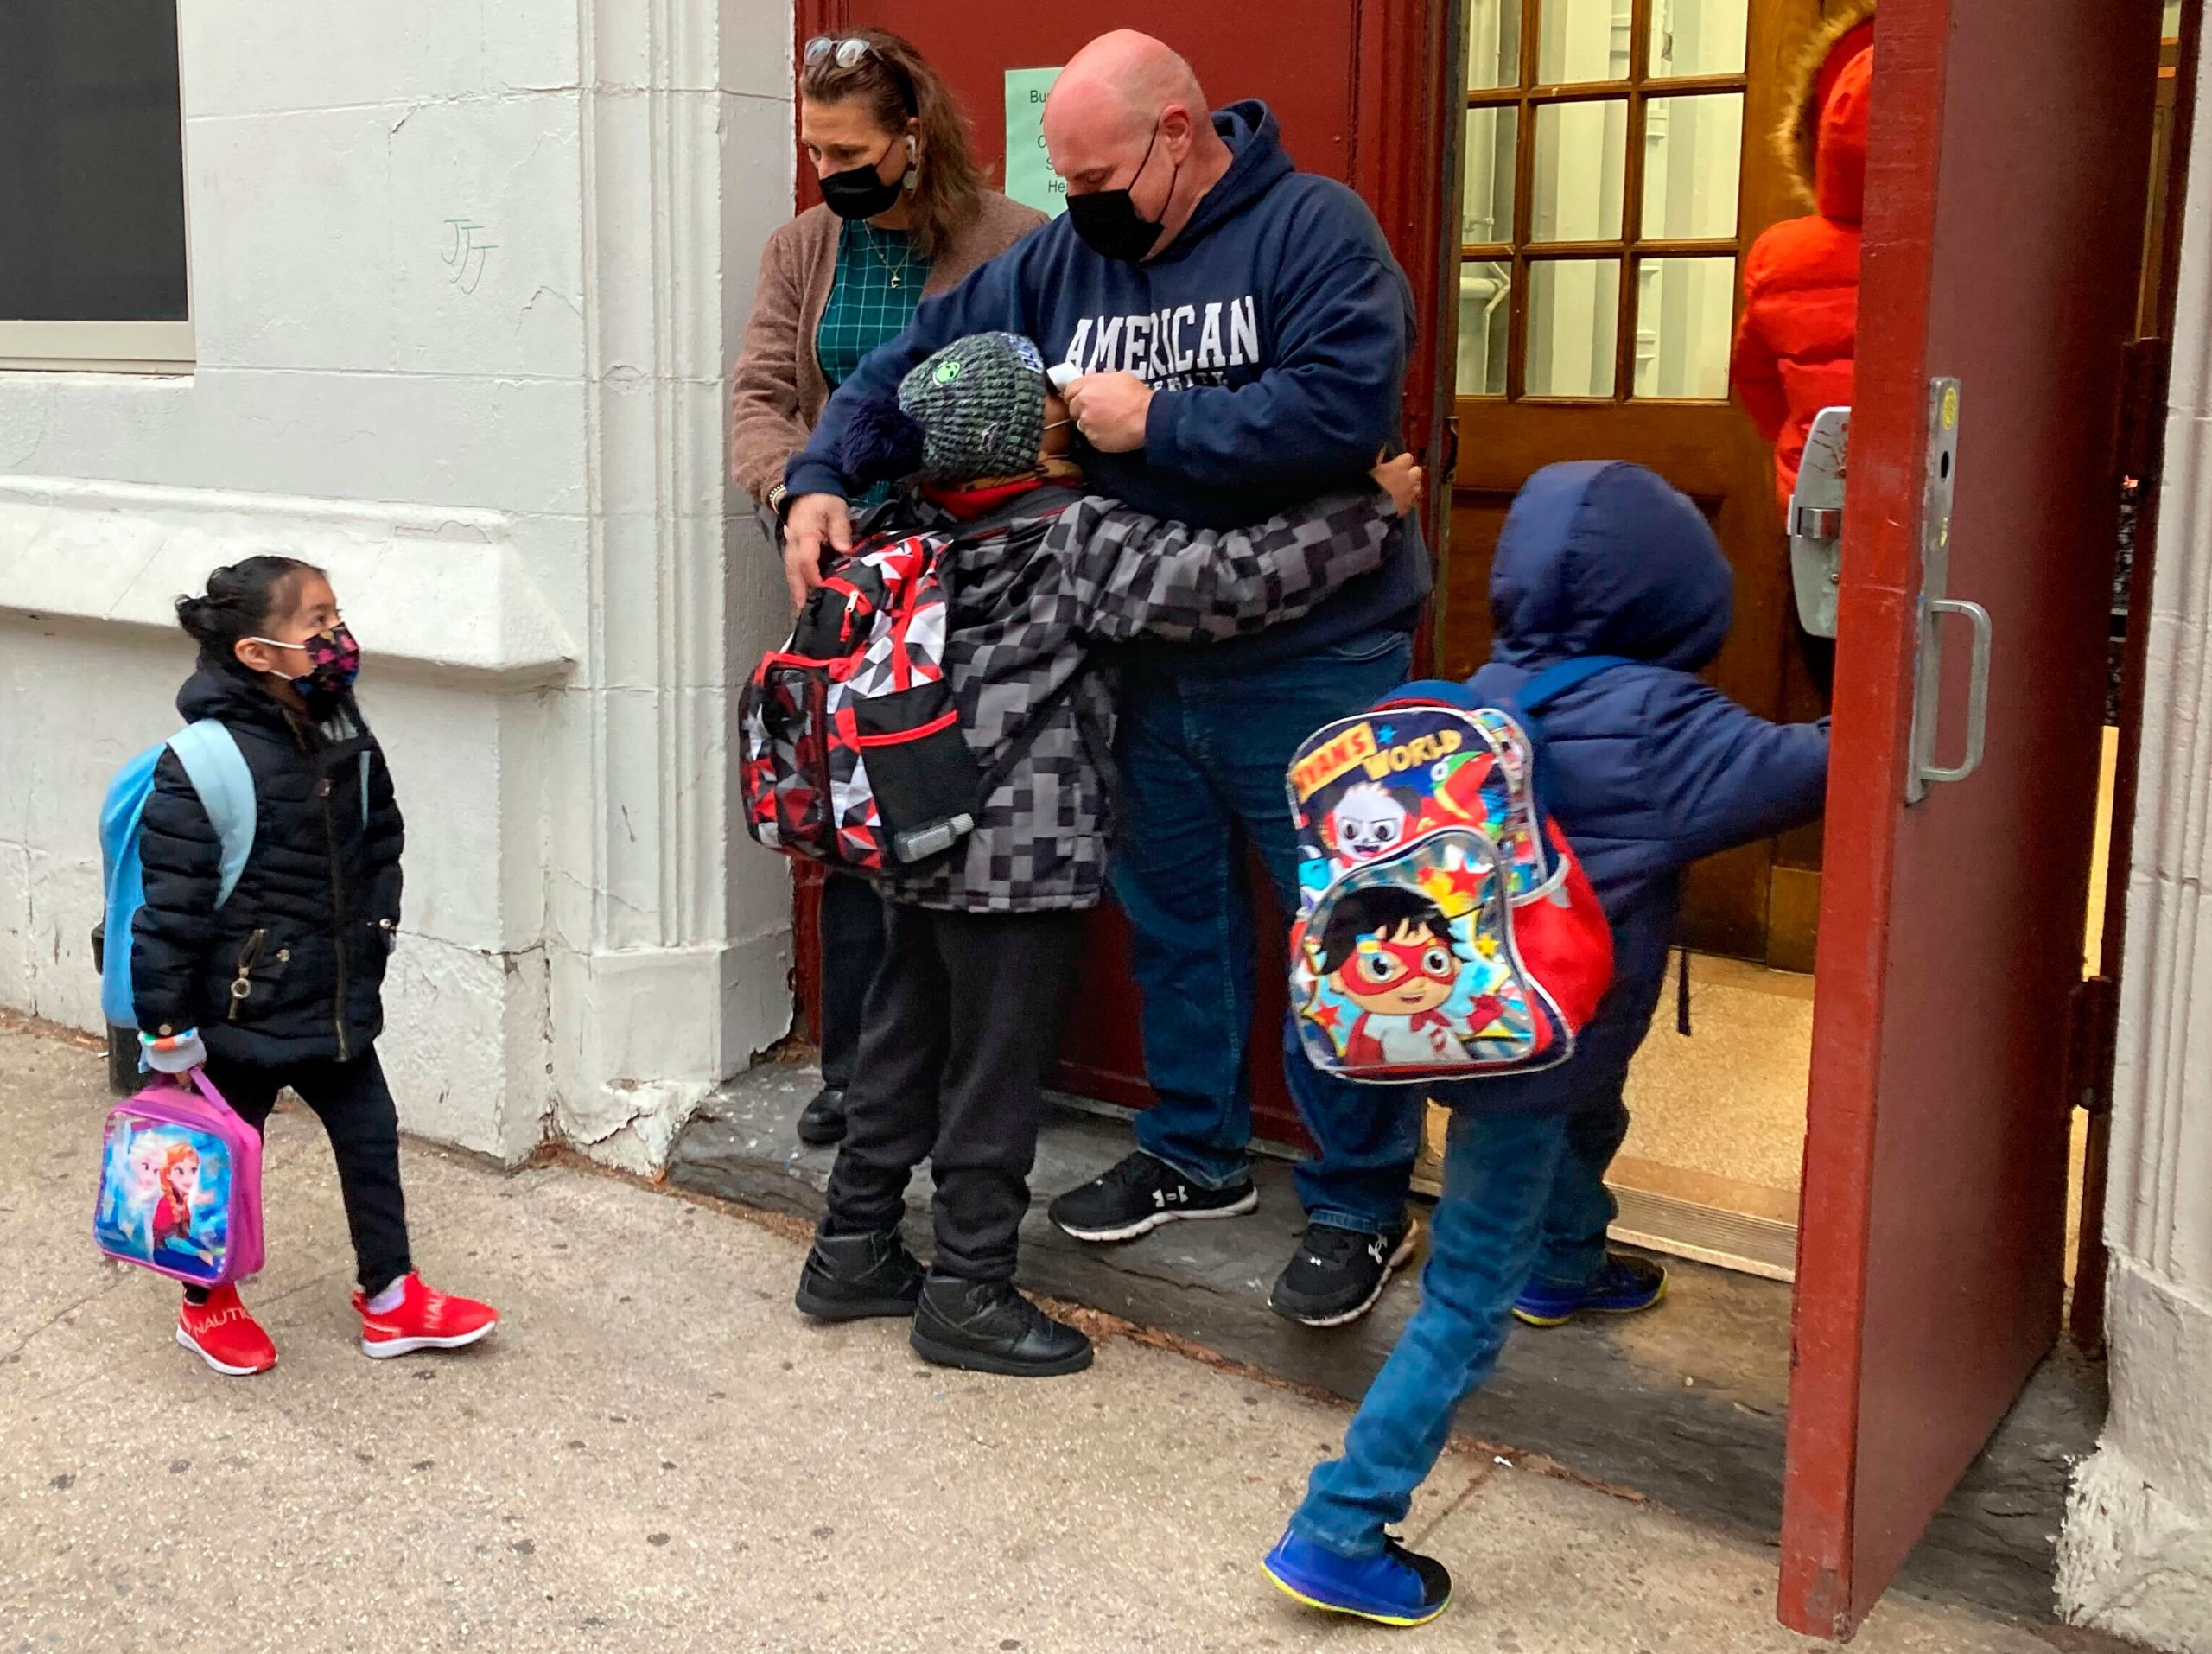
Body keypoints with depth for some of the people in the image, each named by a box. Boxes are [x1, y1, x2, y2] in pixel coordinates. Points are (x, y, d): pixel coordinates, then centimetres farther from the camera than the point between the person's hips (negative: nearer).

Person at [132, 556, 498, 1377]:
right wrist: (168, 1023, -17)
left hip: (337, 1003, 7)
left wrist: (374, 933, 13)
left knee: (372, 1138, 13)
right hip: (241, 1011, -6)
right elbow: (171, 900, -21)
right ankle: (208, 1307, 35)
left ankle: (390, 1298, 30)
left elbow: (380, 840, 15)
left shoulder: (342, 734, -1)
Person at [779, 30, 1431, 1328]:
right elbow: (915, 361, 10)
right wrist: (820, 479, -4)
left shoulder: (1314, 228, -12)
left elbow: (1342, 409, -26)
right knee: (1173, 914, 18)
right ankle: (1198, 1154, 37)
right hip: (1149, 667, 7)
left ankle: (1362, 1205, 19)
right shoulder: (1065, 260, 7)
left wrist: (1154, 422, -20)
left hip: (1311, 670, -6)